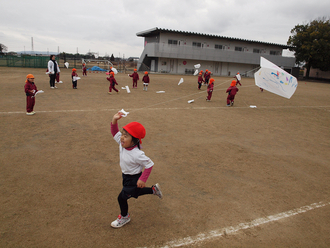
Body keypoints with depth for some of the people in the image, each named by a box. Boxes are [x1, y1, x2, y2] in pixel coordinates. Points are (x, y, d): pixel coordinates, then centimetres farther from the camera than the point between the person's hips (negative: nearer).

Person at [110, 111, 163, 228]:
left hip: (133, 179, -8)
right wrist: (114, 121, -20)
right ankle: (153, 189, 46)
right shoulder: (122, 143, -15)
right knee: (135, 193, 27)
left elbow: (149, 164, -26)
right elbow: (115, 132, -3)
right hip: (126, 176, 8)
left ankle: (124, 217, 32)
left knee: (122, 197, 3)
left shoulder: (137, 155, -35)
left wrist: (143, 179, -27)